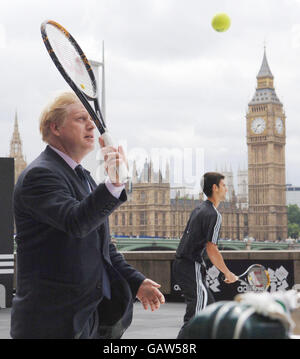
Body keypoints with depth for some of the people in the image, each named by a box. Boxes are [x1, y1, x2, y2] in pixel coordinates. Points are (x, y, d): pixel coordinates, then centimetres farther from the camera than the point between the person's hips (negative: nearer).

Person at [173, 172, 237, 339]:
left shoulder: (199, 209, 15)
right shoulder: (214, 215, -14)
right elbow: (212, 250, -18)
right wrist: (229, 274, -8)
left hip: (180, 263, 10)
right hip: (192, 268, -10)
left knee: (209, 305, 21)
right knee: (194, 318, -9)